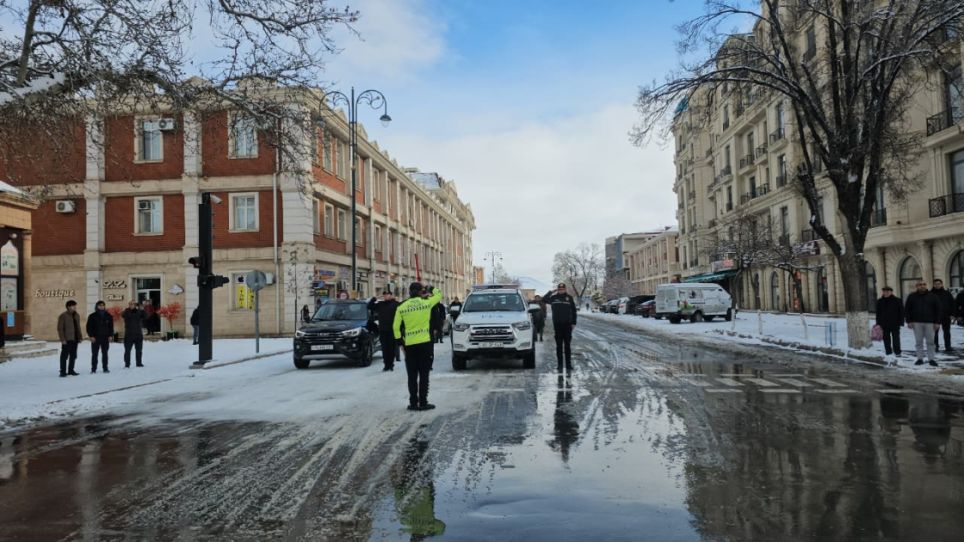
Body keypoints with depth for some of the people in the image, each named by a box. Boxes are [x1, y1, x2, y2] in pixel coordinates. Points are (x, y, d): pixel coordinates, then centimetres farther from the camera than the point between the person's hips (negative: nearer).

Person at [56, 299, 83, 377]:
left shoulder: (77, 315, 13)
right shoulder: (63, 316, -8)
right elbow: (60, 328, -10)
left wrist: (80, 337, 13)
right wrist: (62, 339, -15)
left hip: (75, 339, 7)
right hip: (67, 340, -7)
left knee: (73, 356, 11)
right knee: (64, 356, -3)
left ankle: (71, 370, 21)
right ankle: (63, 371, 3)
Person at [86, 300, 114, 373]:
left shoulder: (108, 316, 7)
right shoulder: (92, 316, 0)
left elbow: (111, 326, 10)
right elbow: (89, 327, -1)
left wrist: (110, 336, 2)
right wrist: (91, 336, -9)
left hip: (105, 337, 2)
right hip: (95, 338, -2)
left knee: (105, 353, 6)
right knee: (94, 354, 1)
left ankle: (105, 368, 10)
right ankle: (93, 369, 6)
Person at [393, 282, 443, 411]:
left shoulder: (401, 307, 0)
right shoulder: (426, 303, -5)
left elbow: (396, 327, 2)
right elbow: (439, 294, 12)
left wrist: (399, 341, 11)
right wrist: (430, 289, 24)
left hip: (409, 344, 2)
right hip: (424, 343, -2)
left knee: (412, 375, 10)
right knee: (424, 375, 4)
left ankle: (413, 403, 12)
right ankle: (423, 403, 4)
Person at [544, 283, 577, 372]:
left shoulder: (569, 298, 2)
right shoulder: (553, 298, 4)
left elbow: (573, 311, 5)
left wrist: (573, 323, -1)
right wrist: (551, 292, -10)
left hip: (567, 324, -1)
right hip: (557, 325, 1)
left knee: (567, 345, 4)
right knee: (559, 346, 6)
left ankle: (568, 364, 9)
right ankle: (559, 365, 11)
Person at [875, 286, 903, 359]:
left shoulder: (897, 301, 0)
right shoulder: (880, 302, 9)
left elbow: (901, 312, 0)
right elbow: (878, 313, 11)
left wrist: (901, 322, -7)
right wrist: (878, 323, 4)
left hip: (895, 324, -3)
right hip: (884, 325, 3)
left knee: (896, 339, -1)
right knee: (886, 339, 6)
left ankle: (897, 353, 6)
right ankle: (888, 353, 13)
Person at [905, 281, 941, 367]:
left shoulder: (932, 296, 5)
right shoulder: (912, 297, 5)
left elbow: (938, 310, 4)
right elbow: (907, 309, 5)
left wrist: (937, 322, -2)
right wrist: (909, 321, -3)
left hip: (929, 322, 0)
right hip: (916, 322, 0)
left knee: (930, 341, 1)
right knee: (919, 342, 3)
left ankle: (931, 359, 6)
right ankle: (920, 359, 8)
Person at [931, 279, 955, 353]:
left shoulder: (947, 293, 5)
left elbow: (952, 304, 6)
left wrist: (952, 314, -1)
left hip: (946, 316, 2)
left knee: (947, 332, 8)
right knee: (935, 332, 0)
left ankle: (948, 346, 14)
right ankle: (935, 346, 7)